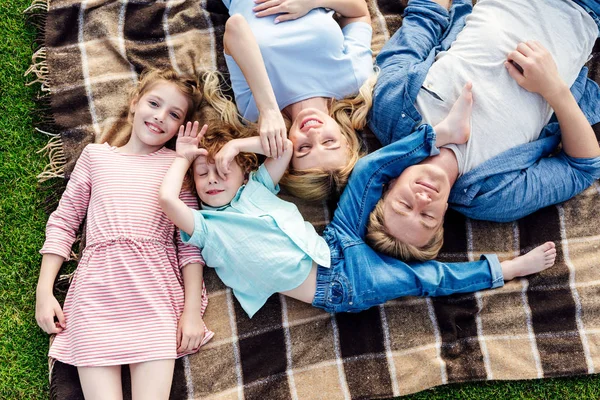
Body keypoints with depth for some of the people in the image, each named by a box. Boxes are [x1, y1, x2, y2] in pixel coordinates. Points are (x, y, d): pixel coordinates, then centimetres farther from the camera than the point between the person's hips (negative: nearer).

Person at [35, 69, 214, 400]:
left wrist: (193, 310, -2)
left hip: (157, 286, -1)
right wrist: (43, 291, 9)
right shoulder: (96, 155, 18)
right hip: (96, 288, 1)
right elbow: (63, 222, 17)